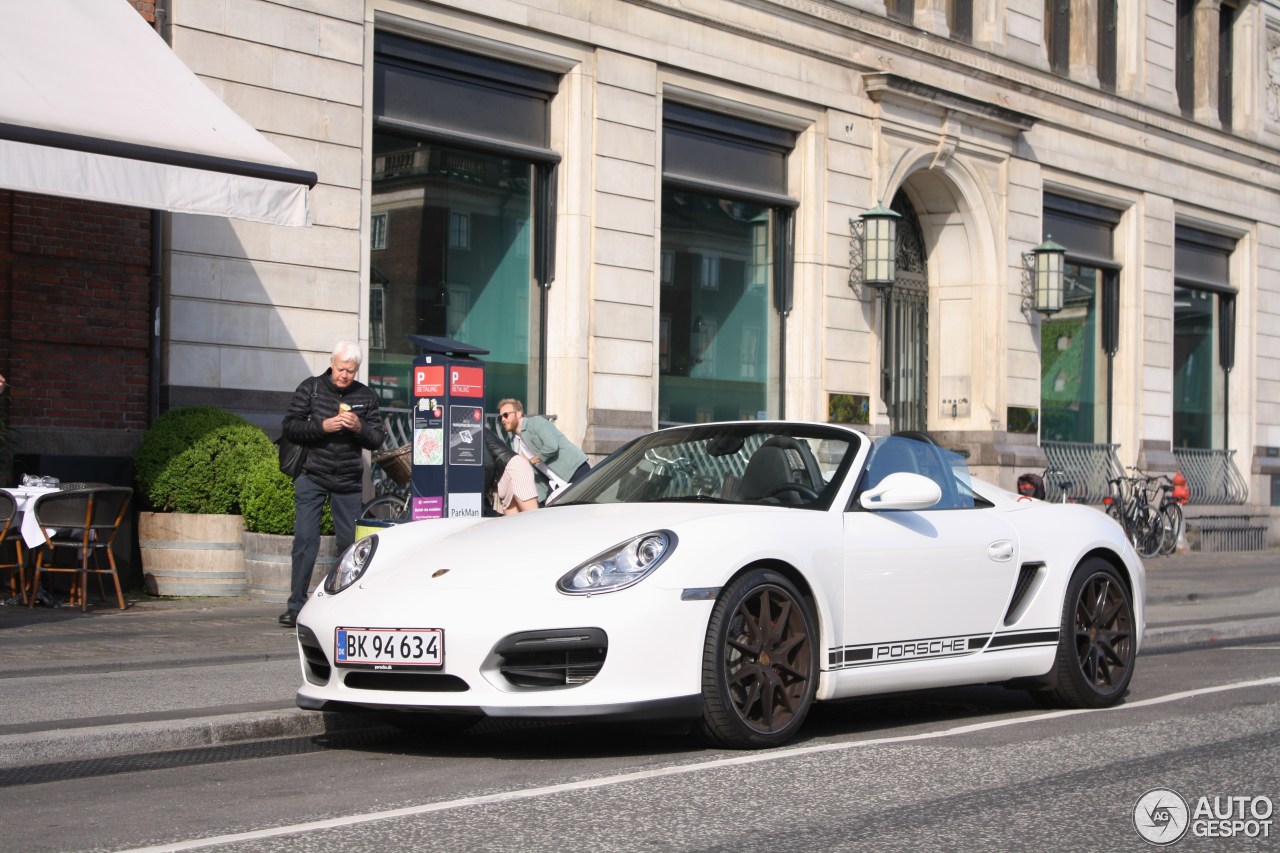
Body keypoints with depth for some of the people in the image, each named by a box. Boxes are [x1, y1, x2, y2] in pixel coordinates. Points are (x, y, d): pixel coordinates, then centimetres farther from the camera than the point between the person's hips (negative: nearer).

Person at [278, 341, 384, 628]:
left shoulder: (365, 396, 4)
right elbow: (289, 427, -4)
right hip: (312, 477, -1)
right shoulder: (310, 388, 0)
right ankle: (296, 605, -4)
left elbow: (377, 440, 6)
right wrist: (322, 426, -19)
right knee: (305, 539, -7)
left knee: (349, 543, 3)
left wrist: (359, 428, -15)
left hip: (348, 482, 2)